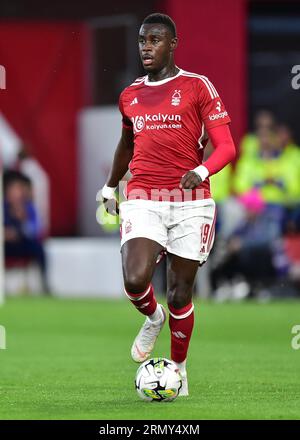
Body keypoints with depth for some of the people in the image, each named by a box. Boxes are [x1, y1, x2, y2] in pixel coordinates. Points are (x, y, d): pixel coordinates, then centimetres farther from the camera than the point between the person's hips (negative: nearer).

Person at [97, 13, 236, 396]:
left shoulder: (197, 87, -1)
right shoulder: (130, 95, 13)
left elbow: (226, 146, -7)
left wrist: (202, 171, -26)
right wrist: (110, 187, 39)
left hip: (190, 202, -2)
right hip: (143, 201, 2)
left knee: (180, 294, 1)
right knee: (135, 280, -20)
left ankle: (178, 367, 23)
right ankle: (153, 317, 14)